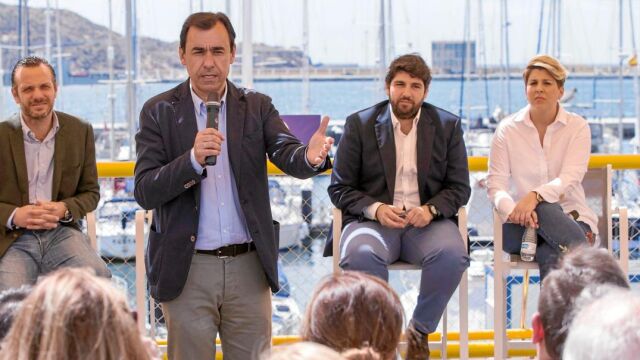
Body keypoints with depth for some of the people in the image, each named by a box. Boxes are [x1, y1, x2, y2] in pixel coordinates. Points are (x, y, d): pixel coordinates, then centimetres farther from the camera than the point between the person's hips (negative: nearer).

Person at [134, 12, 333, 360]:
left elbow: (286, 154, -12)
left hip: (248, 265, 2)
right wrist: (193, 159, -26)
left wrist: (310, 157, -36)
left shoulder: (257, 107, 4)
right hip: (188, 267, -2)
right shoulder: (159, 112, -1)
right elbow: (144, 193, -9)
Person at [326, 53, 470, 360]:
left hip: (427, 221, 1)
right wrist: (376, 209, -15)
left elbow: (459, 188, 8)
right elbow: (339, 188, 4)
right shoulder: (359, 124, 6)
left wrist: (431, 209, -13)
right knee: (360, 254, -36)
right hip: (373, 219, -1)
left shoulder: (448, 125, 10)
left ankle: (420, 331, -8)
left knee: (452, 254, -32)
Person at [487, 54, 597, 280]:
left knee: (553, 256, -36)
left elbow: (570, 179, -12)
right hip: (520, 226, 1)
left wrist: (535, 196, -33)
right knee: (545, 210, -36)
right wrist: (514, 210, -27)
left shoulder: (577, 126, 3)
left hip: (571, 218, 0)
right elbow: (495, 185, -3)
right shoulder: (507, 130, 5)